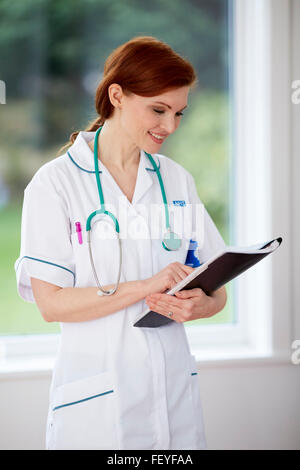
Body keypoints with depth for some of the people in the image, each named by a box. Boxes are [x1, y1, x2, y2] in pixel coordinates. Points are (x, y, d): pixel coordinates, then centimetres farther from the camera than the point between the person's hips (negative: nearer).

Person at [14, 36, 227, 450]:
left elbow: (217, 290, 8)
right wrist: (146, 287, -22)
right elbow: (51, 302, -13)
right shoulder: (56, 182, -7)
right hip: (97, 399, -4)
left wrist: (198, 305, -15)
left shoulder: (178, 180, 9)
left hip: (175, 389, 5)